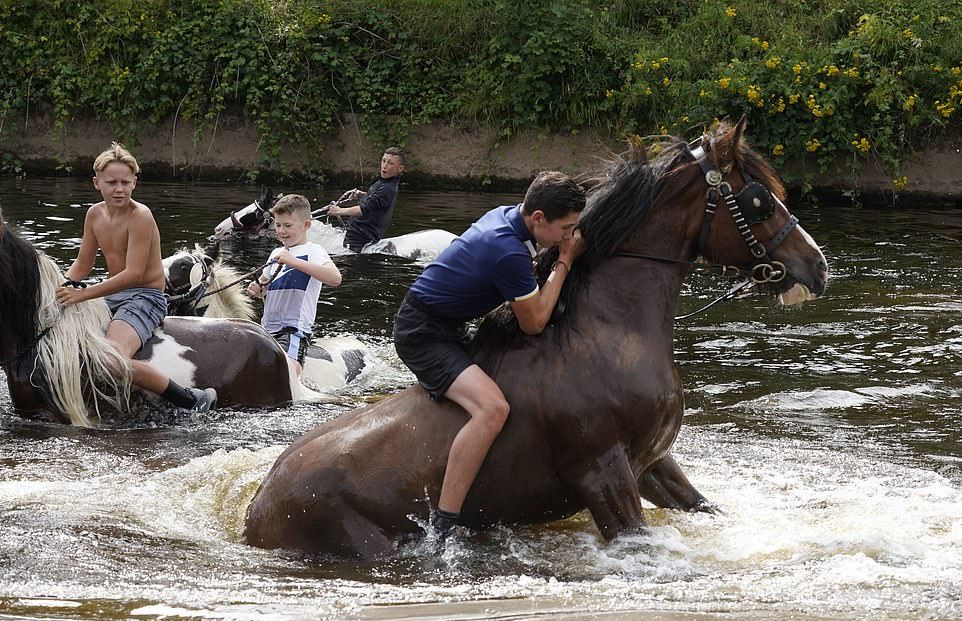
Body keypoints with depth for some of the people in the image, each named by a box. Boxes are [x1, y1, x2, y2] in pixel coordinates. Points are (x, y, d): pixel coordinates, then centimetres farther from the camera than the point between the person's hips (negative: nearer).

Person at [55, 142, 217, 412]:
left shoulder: (140, 216, -18)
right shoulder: (95, 214, 6)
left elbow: (133, 274, -25)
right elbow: (83, 263, 16)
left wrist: (82, 294, -28)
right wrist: (63, 287, -6)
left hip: (146, 298, -8)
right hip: (113, 296, 8)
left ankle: (193, 400, -24)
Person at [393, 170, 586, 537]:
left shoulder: (506, 215, 2)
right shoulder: (509, 253, -28)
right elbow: (534, 323, -14)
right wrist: (565, 261, -10)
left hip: (446, 327, 11)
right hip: (424, 337, -11)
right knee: (492, 408, -32)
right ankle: (442, 531, -33)